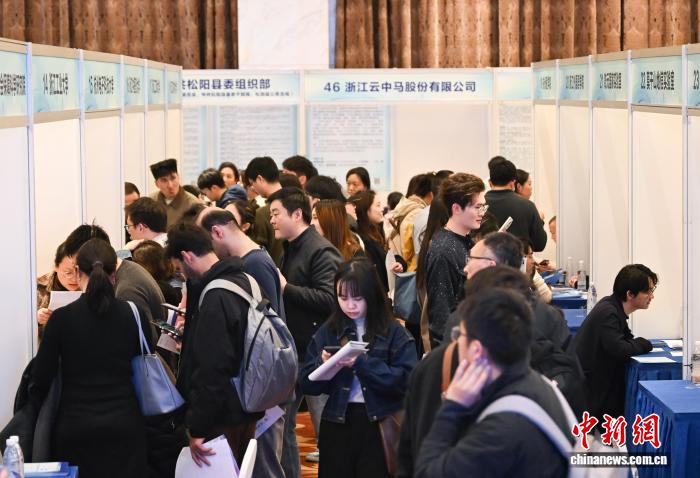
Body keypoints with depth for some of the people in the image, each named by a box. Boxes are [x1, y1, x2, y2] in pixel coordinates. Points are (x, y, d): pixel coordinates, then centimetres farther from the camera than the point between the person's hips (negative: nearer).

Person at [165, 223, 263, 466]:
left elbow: (211, 369, -24)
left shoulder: (216, 297, -22)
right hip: (244, 409, 9)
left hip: (222, 418, -9)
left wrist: (197, 428, -21)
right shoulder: (242, 281, 7)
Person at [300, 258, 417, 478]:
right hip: (337, 424, 3)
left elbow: (407, 380, -13)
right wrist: (323, 364, -15)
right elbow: (307, 384, 5)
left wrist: (363, 364, -21)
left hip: (380, 423, -3)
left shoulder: (393, 331, -3)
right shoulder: (327, 332, 6)